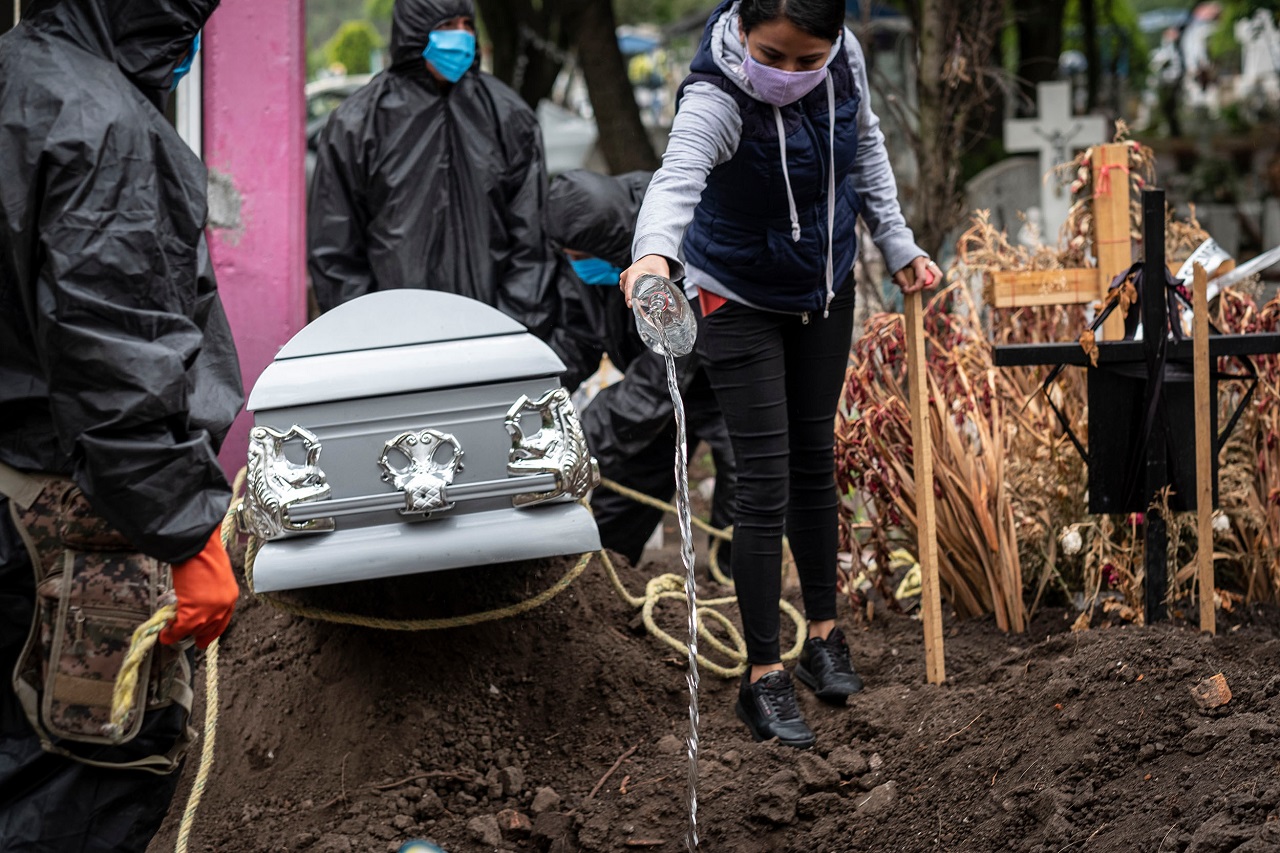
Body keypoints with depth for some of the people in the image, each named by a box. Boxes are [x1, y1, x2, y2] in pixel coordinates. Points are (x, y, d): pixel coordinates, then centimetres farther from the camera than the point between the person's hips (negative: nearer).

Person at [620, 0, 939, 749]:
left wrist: (898, 243, 4)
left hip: (824, 288, 5)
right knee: (766, 482, -6)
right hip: (740, 299, -5)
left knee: (815, 461, 18)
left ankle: (825, 634, 34)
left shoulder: (845, 61, -18)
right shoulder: (717, 97, -35)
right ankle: (764, 677, 4)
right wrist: (655, 253, -74)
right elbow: (678, 175, -54)